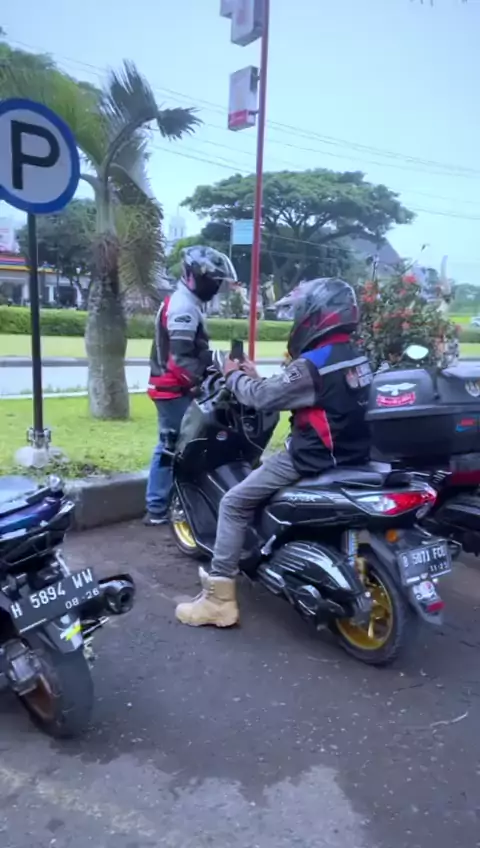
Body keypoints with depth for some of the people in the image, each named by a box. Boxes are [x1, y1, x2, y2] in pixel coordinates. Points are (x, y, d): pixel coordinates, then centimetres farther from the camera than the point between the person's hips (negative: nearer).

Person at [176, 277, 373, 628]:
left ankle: (219, 598, 2)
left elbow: (264, 398, -14)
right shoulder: (356, 358, 9)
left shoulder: (313, 364, -21)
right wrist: (258, 378, 18)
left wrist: (235, 376, 4)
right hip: (351, 455, 10)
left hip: (313, 459, -10)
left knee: (234, 504, -1)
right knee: (266, 462, 33)